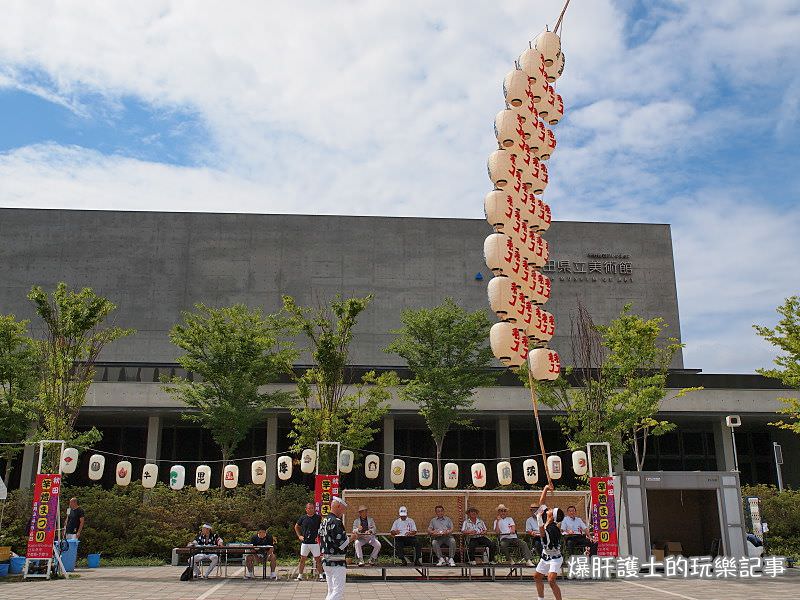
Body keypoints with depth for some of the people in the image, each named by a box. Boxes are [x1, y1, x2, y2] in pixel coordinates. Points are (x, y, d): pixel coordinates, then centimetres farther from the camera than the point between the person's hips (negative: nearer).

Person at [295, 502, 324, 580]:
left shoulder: (318, 518, -1)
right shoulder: (303, 517, 4)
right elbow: (296, 527, 18)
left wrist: (319, 536, -4)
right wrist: (299, 536, 9)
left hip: (315, 542, -2)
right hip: (304, 542, 2)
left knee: (318, 559, 1)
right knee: (302, 559, 6)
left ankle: (321, 575, 7)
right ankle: (300, 575, 15)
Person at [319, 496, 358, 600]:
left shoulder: (325, 521, 12)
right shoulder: (335, 522, -18)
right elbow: (341, 543, -24)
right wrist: (352, 538, -6)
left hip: (326, 560, 10)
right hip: (337, 563, -10)